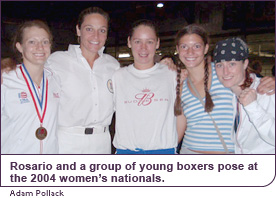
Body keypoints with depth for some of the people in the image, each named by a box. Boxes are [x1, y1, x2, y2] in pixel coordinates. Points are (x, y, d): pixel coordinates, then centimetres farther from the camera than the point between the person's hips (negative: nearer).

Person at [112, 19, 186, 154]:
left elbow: (180, 116, 9)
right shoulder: (117, 77, 6)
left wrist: (172, 143, 2)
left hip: (164, 149, 0)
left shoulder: (172, 75, 4)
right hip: (125, 150, 1)